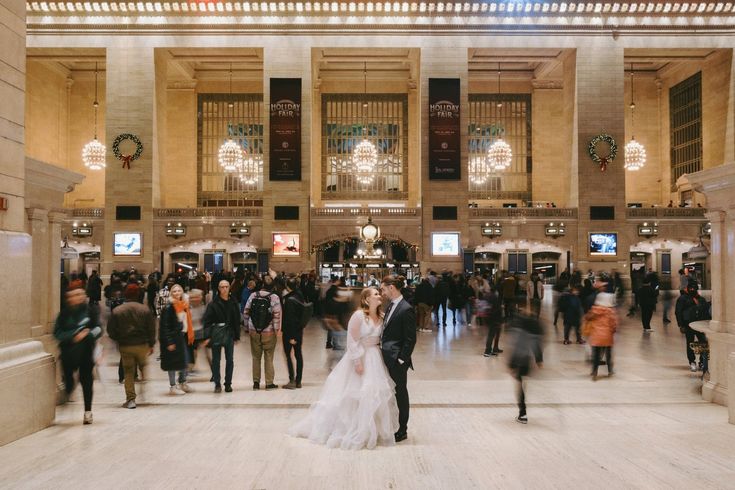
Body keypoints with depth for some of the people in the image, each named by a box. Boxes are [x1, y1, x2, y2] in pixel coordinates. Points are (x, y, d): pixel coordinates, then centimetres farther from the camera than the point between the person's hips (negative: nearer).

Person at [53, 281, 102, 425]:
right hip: (68, 353, 1)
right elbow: (57, 332, -4)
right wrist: (74, 336, -18)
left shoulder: (89, 311, 0)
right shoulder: (64, 314, 2)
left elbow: (98, 328, -1)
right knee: (68, 377, -4)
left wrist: (87, 334, -20)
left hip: (86, 352, -1)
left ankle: (88, 411, 13)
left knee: (86, 380, 3)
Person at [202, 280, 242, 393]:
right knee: (216, 360, 3)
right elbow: (207, 320, -5)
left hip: (229, 333, 2)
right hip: (216, 333, -2)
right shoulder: (213, 303, -3)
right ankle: (217, 384, 11)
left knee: (229, 360, 4)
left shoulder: (233, 303, 5)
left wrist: (237, 336, 7)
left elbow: (237, 320, 9)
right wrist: (207, 336, -11)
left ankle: (228, 384, 14)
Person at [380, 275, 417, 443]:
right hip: (387, 358, 8)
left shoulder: (406, 309, -18)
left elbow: (410, 339, -17)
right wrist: (382, 350, 9)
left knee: (400, 393, 6)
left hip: (397, 361, -8)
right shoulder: (390, 306, 8)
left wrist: (401, 359, -16)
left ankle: (402, 431, 21)